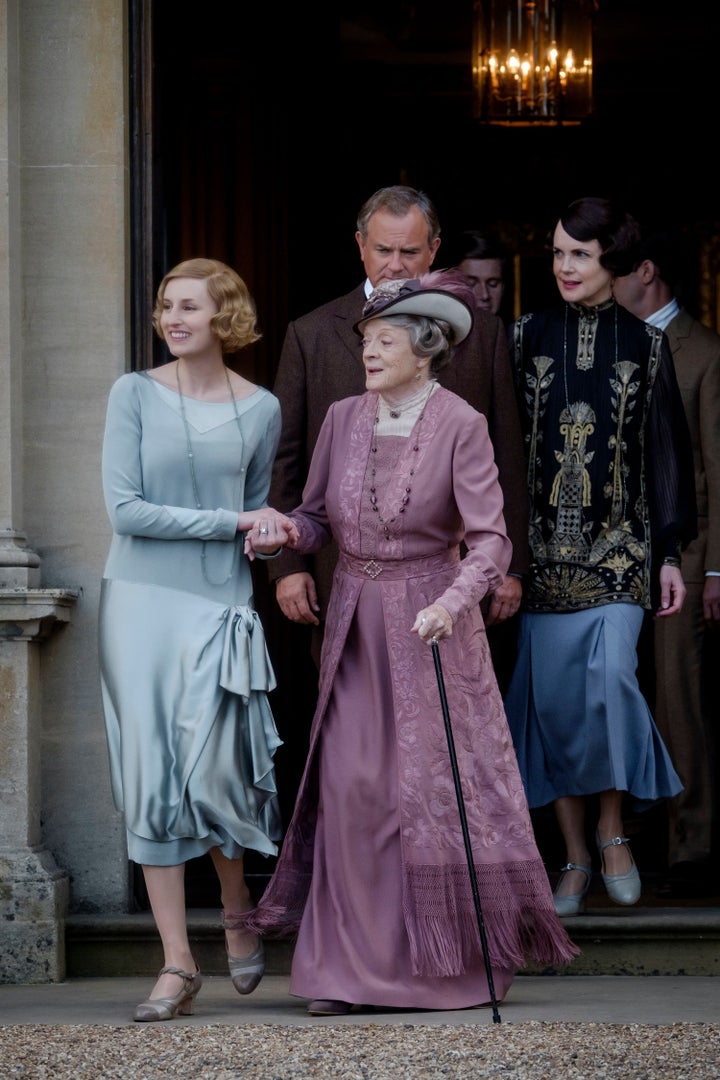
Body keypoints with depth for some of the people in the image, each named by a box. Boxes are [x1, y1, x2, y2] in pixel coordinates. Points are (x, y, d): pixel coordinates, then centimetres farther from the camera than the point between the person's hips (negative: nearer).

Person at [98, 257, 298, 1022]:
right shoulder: (135, 394, 0)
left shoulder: (260, 409, 5)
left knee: (211, 773, -6)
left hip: (221, 606, 0)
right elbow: (124, 509, -8)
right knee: (152, 779, -2)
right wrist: (231, 520, -10)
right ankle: (177, 964, 5)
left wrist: (266, 531, -5)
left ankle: (238, 915, 25)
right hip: (141, 600, 0)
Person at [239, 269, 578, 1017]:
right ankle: (345, 967, 3)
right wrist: (286, 530, -13)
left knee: (438, 784, 1)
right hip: (354, 623, 4)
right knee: (349, 787, -1)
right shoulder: (342, 419, 4)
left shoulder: (460, 428, -10)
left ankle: (464, 960, 15)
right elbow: (318, 518, 10)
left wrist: (451, 604, -31)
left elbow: (490, 540, -14)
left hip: (429, 624, -4)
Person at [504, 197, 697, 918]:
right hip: (543, 546, 1)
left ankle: (614, 830, 4)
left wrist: (671, 552, 3)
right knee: (551, 694, 1)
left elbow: (665, 450, 6)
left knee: (610, 678, -18)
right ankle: (575, 857, 12)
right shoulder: (526, 338, 5)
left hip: (618, 545, -1)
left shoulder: (645, 344, 4)